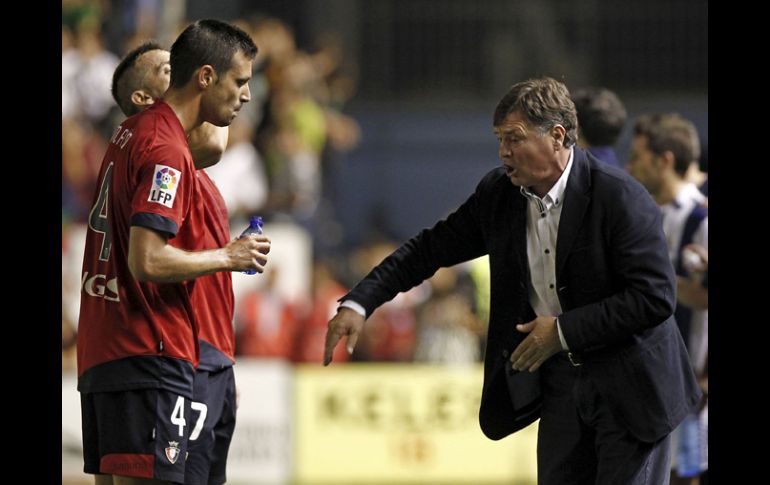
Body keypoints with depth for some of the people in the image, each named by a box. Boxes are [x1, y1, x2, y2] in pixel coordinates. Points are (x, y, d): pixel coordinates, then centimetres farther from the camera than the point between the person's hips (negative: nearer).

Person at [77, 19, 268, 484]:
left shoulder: (130, 133, 16)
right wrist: (228, 257, -10)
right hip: (149, 355, -10)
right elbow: (147, 261, -23)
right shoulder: (166, 150, -15)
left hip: (102, 354, 10)